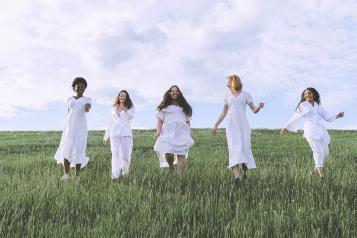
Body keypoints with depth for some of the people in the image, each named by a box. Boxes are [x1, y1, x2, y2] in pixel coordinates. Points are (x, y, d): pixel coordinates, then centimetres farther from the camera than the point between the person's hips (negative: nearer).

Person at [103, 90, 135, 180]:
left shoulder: (130, 107, 11)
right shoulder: (114, 108, 19)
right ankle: (115, 174, -19)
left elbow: (131, 116, -10)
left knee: (125, 155, -2)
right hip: (114, 133, 2)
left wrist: (125, 109, -28)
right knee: (115, 153, -11)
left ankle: (125, 172, 21)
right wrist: (106, 135, 19)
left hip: (126, 133, -2)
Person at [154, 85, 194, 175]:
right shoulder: (165, 106, 16)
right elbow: (160, 120, 10)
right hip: (169, 132, -1)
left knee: (181, 155, -10)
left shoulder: (184, 106, 21)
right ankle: (171, 167, 12)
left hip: (182, 132, 1)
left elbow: (188, 121, 20)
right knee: (168, 153, -18)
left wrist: (188, 134, 11)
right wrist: (158, 131, -5)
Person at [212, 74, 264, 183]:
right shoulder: (228, 96, 14)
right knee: (234, 148, -14)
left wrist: (259, 107, -21)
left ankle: (244, 169, 19)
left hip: (243, 125, -1)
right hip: (231, 126, 1)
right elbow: (224, 113, 21)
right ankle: (237, 176, -21)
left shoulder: (246, 94, 6)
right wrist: (215, 125, 18)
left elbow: (254, 110, 2)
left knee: (244, 148, -6)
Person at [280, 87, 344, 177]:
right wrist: (286, 127, 12)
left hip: (320, 130, 5)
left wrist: (337, 116, 5)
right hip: (310, 129, -5)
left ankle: (316, 170, 23)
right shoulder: (302, 105, 8)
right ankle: (321, 175, -22)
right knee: (317, 151, -20)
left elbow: (328, 117, 20)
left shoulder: (318, 106, 19)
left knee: (325, 152, 4)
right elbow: (295, 118, 12)